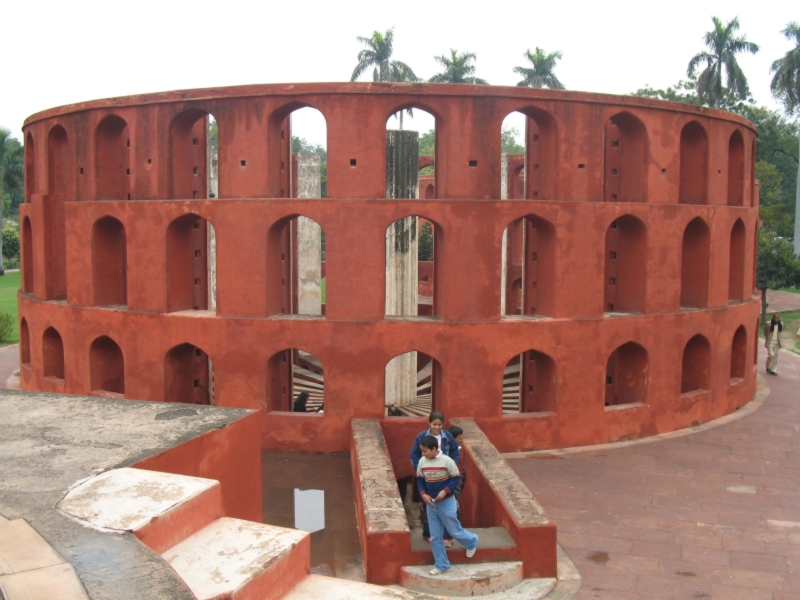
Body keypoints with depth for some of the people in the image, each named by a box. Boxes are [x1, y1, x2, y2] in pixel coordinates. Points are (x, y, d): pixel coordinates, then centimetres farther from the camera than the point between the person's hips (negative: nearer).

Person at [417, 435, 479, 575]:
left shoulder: (446, 461, -19)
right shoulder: (422, 462, -5)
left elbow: (456, 478, -12)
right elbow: (419, 479, 7)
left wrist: (445, 491, -22)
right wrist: (423, 494, -9)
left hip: (446, 502, -4)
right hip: (430, 504, 5)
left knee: (455, 530, 8)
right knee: (435, 536, 9)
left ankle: (472, 541, 39)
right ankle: (441, 564, 21)